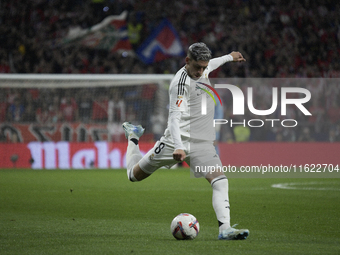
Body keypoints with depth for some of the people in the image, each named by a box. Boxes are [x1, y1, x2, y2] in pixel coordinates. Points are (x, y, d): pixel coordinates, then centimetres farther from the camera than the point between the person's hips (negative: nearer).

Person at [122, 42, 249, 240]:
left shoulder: (201, 69, 7)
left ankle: (225, 229, -26)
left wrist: (229, 57, 49)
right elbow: (175, 116, -30)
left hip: (202, 143, 6)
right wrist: (179, 147, -42)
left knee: (220, 181, -19)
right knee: (135, 174, 10)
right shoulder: (181, 82, -19)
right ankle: (133, 137, 41)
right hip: (177, 141, -6)